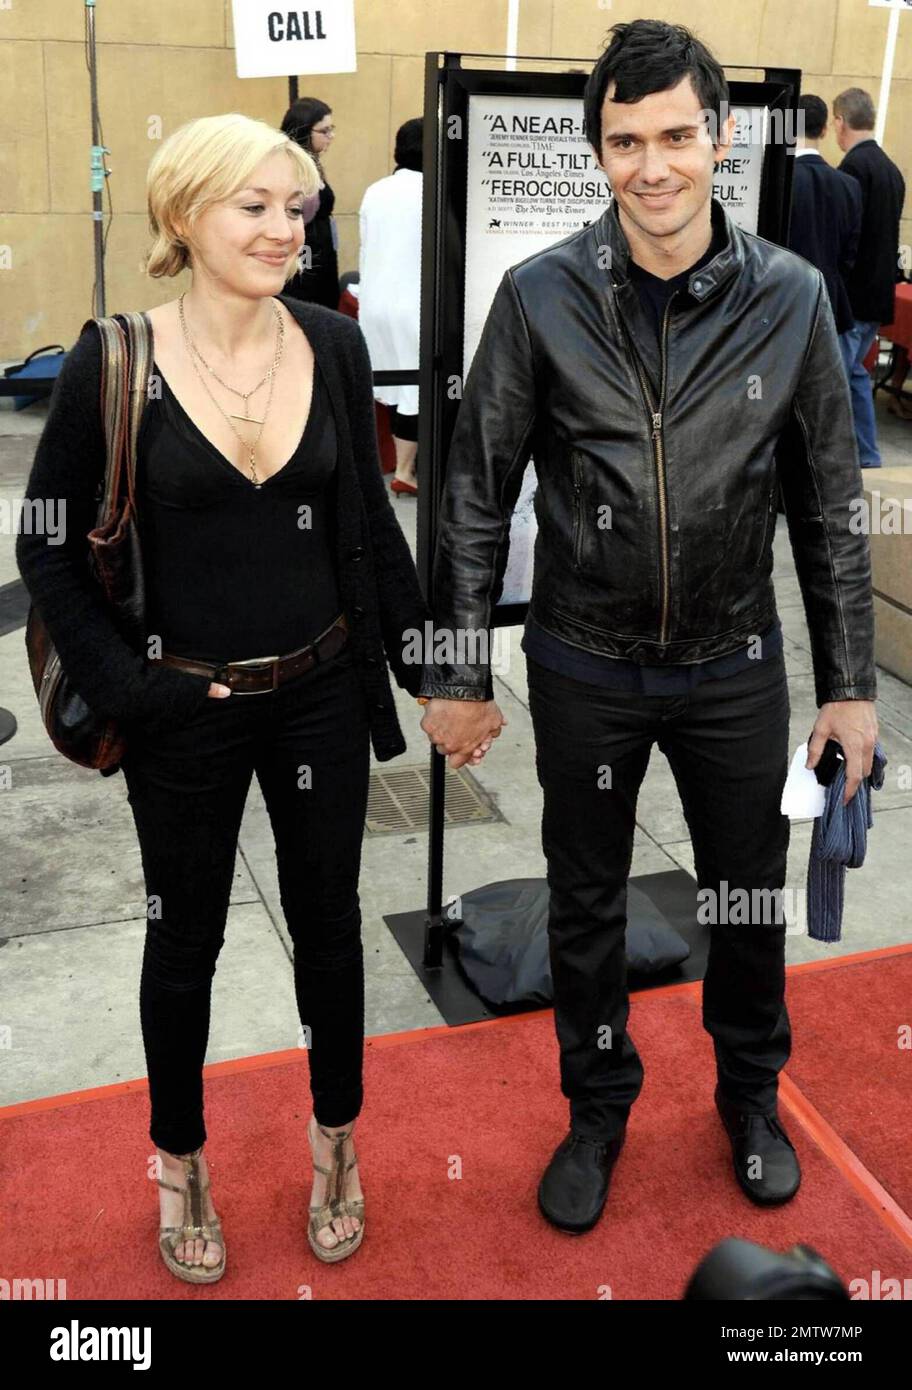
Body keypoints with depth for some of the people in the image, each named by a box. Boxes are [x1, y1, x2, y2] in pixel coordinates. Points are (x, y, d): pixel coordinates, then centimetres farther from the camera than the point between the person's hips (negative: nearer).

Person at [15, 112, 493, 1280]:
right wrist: (118, 688, -11)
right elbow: (48, 547, -4)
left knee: (328, 920, 15)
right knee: (185, 938, 14)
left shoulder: (333, 345, -3)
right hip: (185, 709, -2)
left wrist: (429, 669, 6)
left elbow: (369, 525, 6)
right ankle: (180, 1162, 38)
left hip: (321, 691, 3)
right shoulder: (115, 361, -12)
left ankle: (335, 1142, 39)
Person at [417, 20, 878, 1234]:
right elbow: (478, 495, -4)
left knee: (750, 898, 16)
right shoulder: (541, 297, -10)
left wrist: (850, 683, 1)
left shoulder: (790, 297, -7)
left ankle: (752, 1095, 44)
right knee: (586, 906, 15)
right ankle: (598, 1108, 40)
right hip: (585, 669, 0)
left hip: (735, 668, 1)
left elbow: (829, 503, 0)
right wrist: (458, 673, -3)